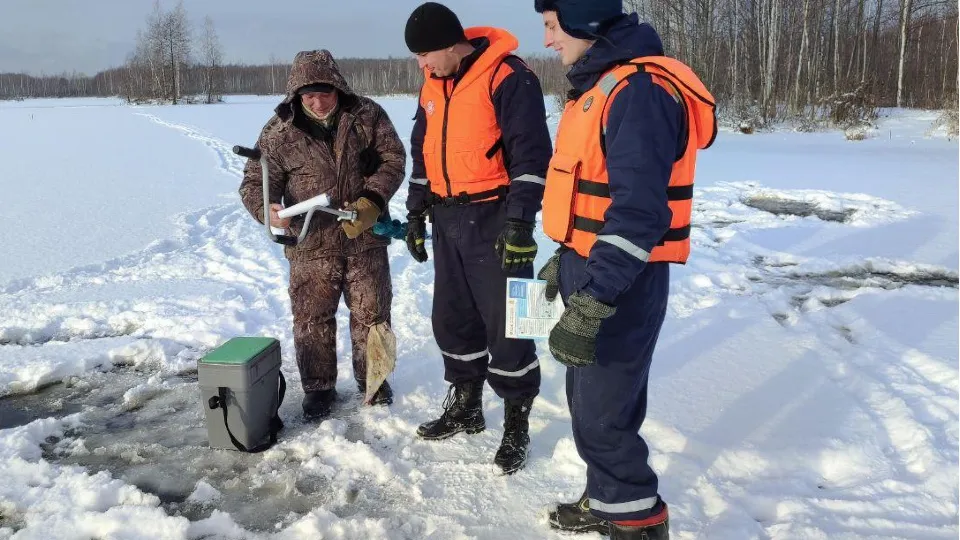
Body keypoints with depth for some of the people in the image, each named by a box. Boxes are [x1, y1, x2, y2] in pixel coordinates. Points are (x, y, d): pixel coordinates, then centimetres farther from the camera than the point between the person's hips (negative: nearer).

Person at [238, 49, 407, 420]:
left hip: (365, 239, 1)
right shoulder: (279, 131, -6)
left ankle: (372, 378, 31)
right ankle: (318, 387, 24)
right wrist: (267, 209, -26)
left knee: (371, 313, 11)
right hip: (311, 243, 0)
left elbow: (393, 159, -3)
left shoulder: (367, 115, -5)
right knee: (312, 318, 6)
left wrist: (372, 201, -18)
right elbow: (255, 181, -3)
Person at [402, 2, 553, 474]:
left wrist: (520, 221, -22)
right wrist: (416, 211, 17)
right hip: (448, 219, 8)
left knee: (504, 324, -1)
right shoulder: (433, 86, 11)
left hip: (494, 220, -8)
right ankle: (465, 407, 30)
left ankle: (516, 425, 13)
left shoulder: (507, 77, -14)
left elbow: (531, 153, -17)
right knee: (451, 318, 14)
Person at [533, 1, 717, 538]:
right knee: (590, 400, 19)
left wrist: (590, 305, -30)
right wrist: (567, 260, 26)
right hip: (593, 269, 10)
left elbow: (639, 210, -28)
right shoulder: (602, 84, 13)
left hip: (622, 283, -10)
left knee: (601, 414, -1)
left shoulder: (639, 89, -21)